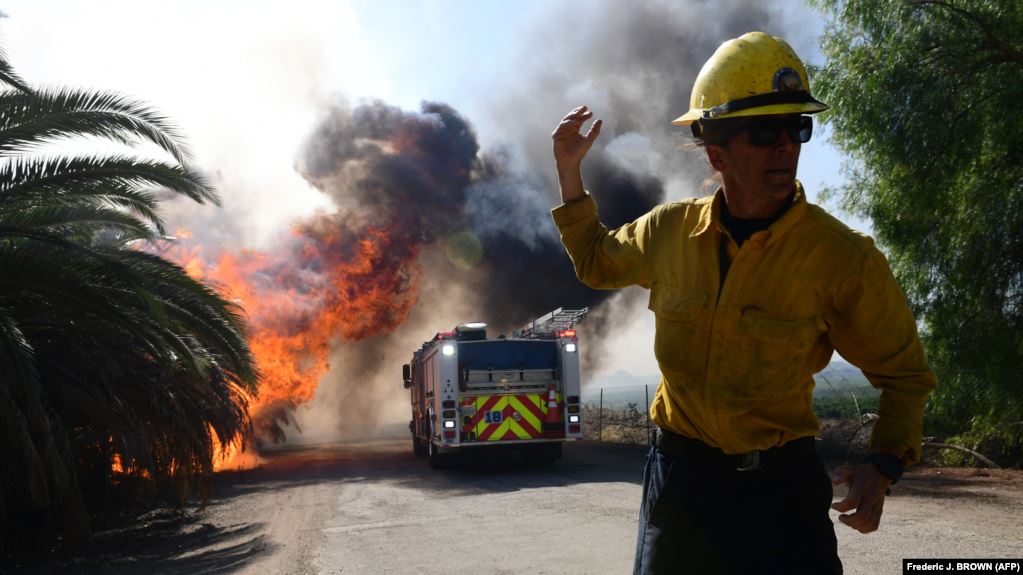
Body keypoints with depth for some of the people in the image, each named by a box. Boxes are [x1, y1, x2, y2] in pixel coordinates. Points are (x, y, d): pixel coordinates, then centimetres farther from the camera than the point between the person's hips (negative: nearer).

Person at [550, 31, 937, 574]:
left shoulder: (842, 257, -15)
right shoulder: (669, 230, -5)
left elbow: (903, 372, -2)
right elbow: (596, 261, 17)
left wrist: (883, 463, -18)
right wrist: (568, 170, 7)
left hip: (779, 484, -2)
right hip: (678, 473, 3)